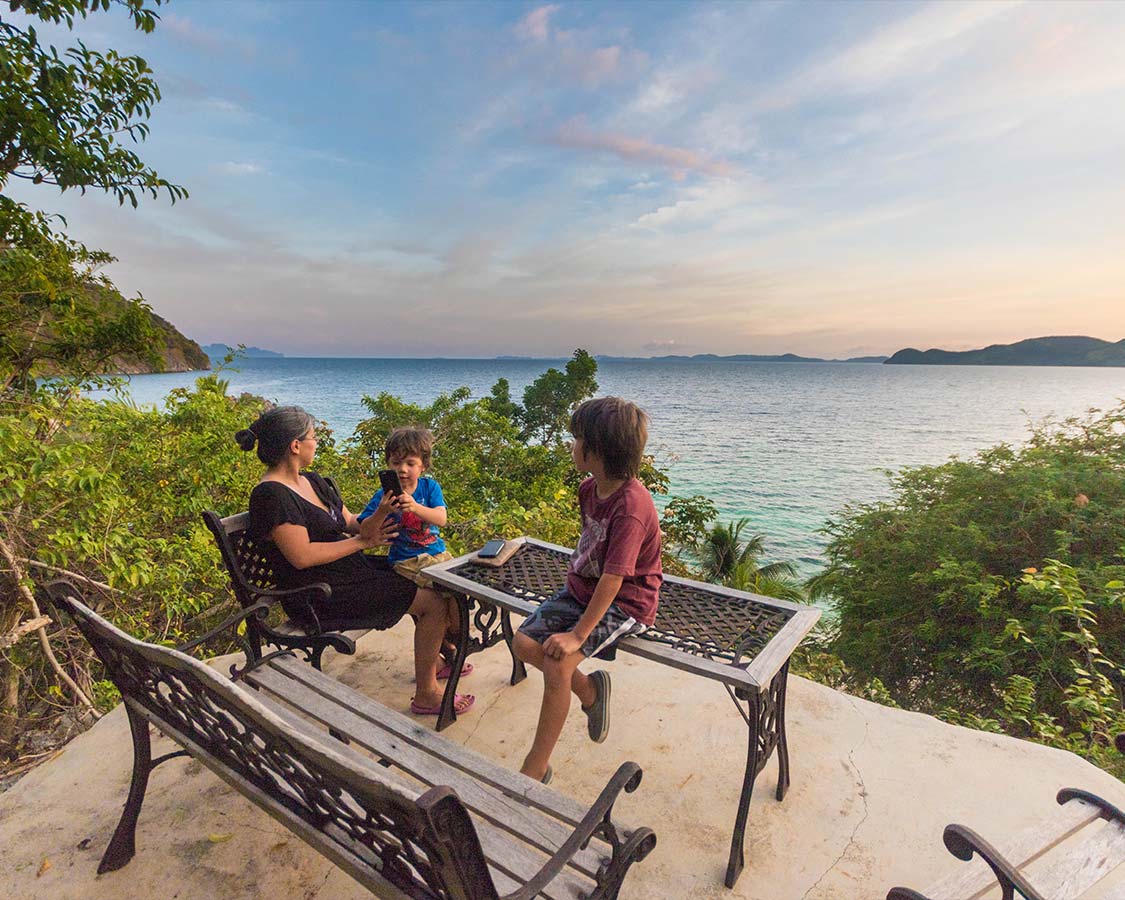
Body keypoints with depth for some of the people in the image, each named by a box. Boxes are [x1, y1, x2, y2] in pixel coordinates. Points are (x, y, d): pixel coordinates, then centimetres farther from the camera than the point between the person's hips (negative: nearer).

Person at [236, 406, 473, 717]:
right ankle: (425, 694, 4)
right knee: (436, 602, -12)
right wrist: (362, 542, -15)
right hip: (320, 596, -10)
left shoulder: (312, 481, 12)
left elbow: (353, 525, 8)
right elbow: (302, 557, -25)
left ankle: (433, 659, 30)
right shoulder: (271, 495, -18)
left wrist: (381, 513, -15)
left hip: (351, 570, 10)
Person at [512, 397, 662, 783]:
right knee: (525, 642, -2)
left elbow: (612, 579, -29)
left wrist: (578, 634, -26)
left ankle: (536, 767, -2)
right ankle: (590, 688, 21)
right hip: (582, 588, 9)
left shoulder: (631, 507, -29)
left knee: (558, 663, -22)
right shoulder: (589, 489, -1)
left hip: (625, 603, -9)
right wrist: (574, 574, 6)